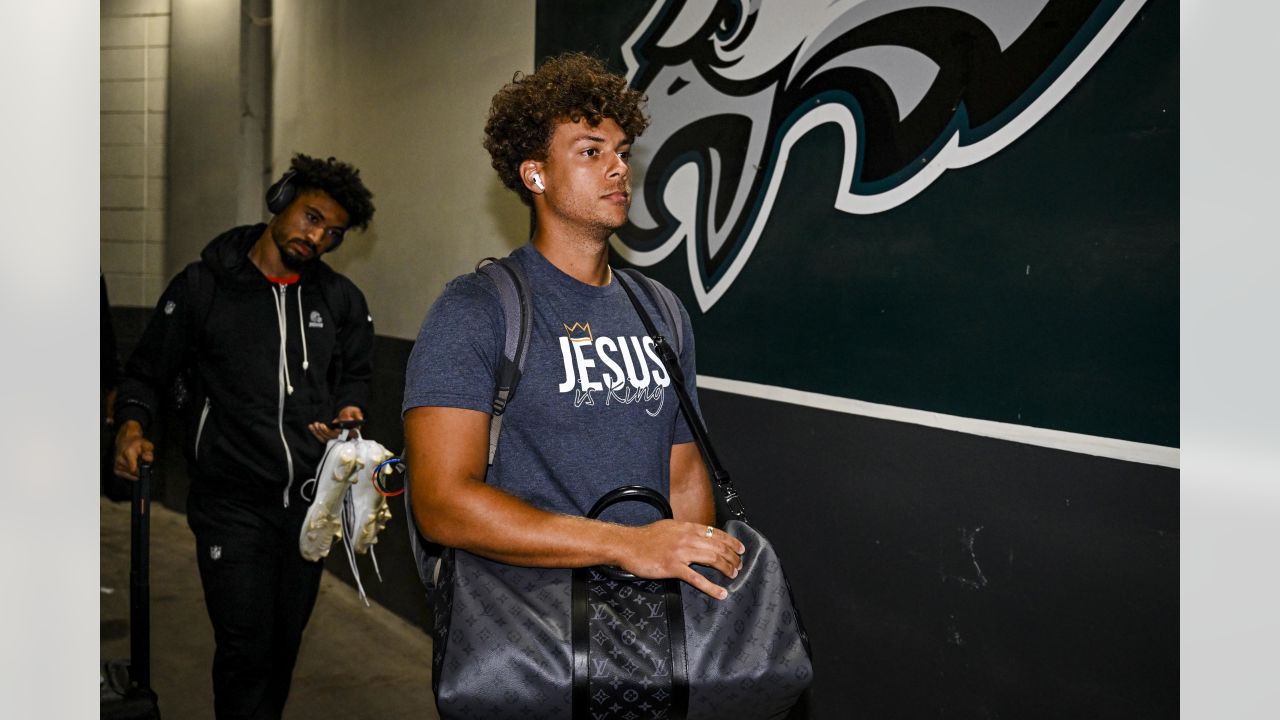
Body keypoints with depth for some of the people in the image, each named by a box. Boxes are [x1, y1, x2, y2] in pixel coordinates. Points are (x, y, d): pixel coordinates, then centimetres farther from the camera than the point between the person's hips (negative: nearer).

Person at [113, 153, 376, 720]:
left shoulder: (341, 299, 8)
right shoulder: (202, 287, -1)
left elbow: (356, 373, 21)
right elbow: (147, 373, 5)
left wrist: (348, 410, 0)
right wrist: (132, 424, -14)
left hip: (308, 501, 4)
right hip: (231, 503, -3)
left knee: (285, 642, 14)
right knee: (245, 647, -7)